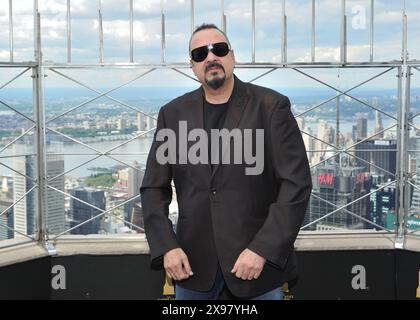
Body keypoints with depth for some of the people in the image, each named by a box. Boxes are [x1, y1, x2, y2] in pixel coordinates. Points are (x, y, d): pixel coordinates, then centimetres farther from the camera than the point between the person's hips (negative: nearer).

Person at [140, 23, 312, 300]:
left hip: (259, 257, -2)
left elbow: (296, 183, -10)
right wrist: (166, 247, -7)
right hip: (192, 259, 3)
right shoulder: (173, 113, 4)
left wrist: (262, 249, -17)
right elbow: (154, 188, 6)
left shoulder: (271, 106, -5)